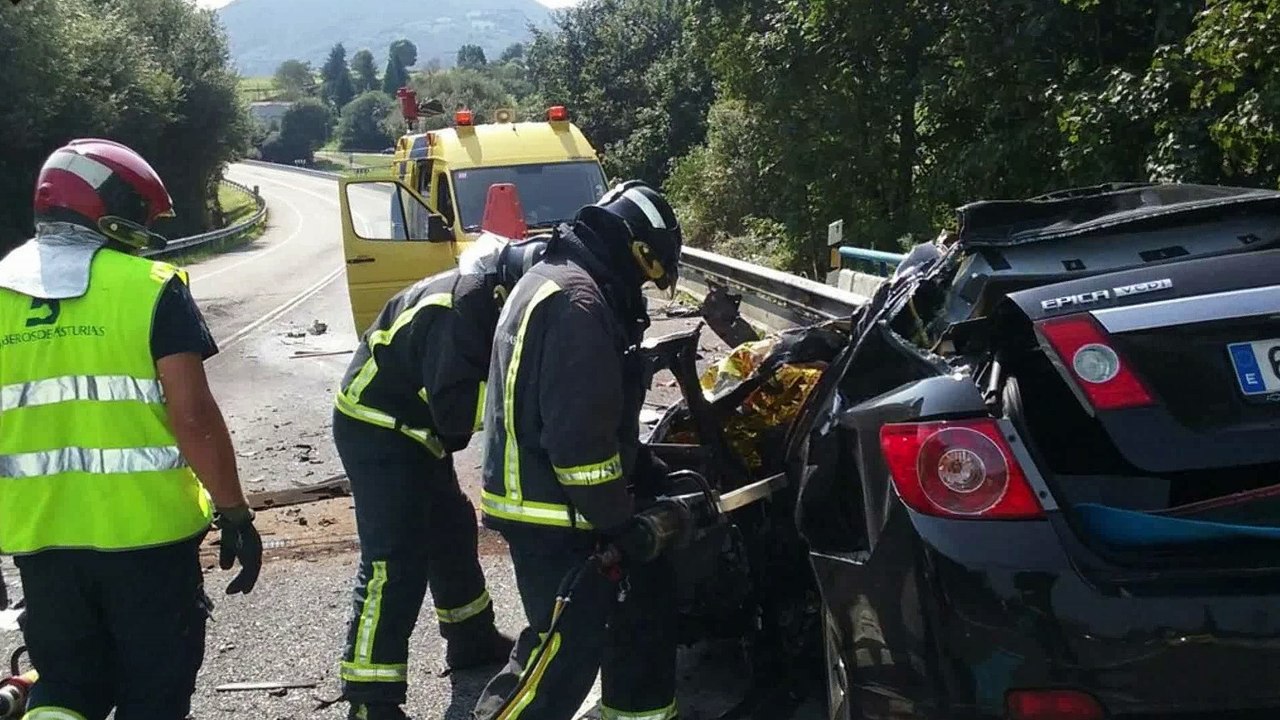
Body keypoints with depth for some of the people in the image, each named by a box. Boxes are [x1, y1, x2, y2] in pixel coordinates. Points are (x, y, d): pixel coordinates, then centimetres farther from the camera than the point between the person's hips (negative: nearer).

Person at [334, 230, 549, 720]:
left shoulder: (487, 299, 3)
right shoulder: (457, 307, -28)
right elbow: (455, 408, -33)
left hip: (412, 432, 10)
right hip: (377, 434, -10)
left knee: (452, 531, 20)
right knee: (394, 562, -12)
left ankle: (473, 640, 39)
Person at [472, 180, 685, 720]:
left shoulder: (566, 283, 15)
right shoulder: (577, 300, -21)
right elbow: (579, 434, -26)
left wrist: (654, 474, 14)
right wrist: (620, 521, -16)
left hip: (555, 498, 11)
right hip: (548, 508, -11)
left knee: (643, 593, 18)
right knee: (570, 643, -6)